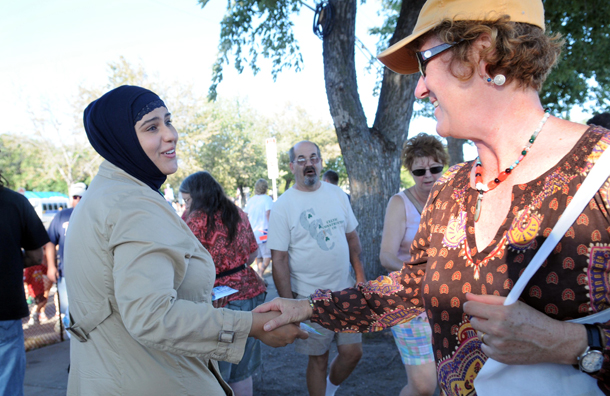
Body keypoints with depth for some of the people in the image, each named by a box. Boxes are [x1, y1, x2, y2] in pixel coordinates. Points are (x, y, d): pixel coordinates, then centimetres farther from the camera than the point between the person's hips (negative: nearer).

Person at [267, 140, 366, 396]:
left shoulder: (337, 194, 5)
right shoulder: (283, 206, -8)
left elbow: (352, 237, 12)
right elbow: (279, 259, -10)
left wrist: (360, 277, 7)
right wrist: (288, 304, -13)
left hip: (345, 290, 4)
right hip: (310, 297, -4)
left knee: (352, 352, 8)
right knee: (318, 359, 7)